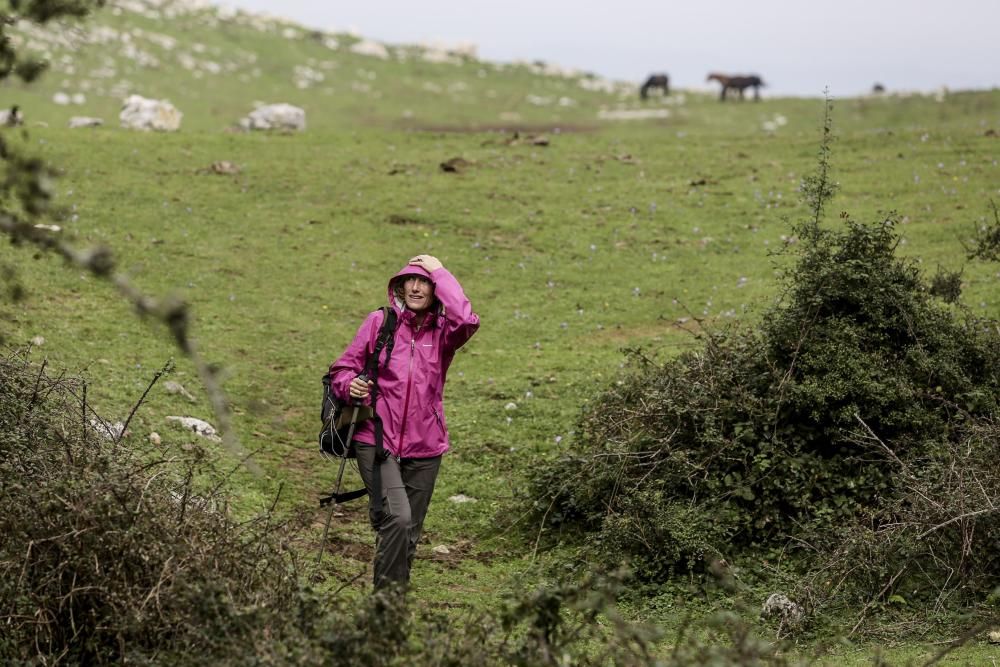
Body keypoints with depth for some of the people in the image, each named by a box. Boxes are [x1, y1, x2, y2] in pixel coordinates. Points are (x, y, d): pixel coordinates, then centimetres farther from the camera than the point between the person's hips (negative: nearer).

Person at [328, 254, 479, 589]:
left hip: (424, 448, 3)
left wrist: (440, 273, -13)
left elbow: (466, 321, -21)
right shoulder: (379, 322, 1)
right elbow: (342, 368, 6)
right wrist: (350, 385, -17)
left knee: (409, 534, 10)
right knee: (397, 517, -22)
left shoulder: (443, 332, 3)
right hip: (377, 441, -2)